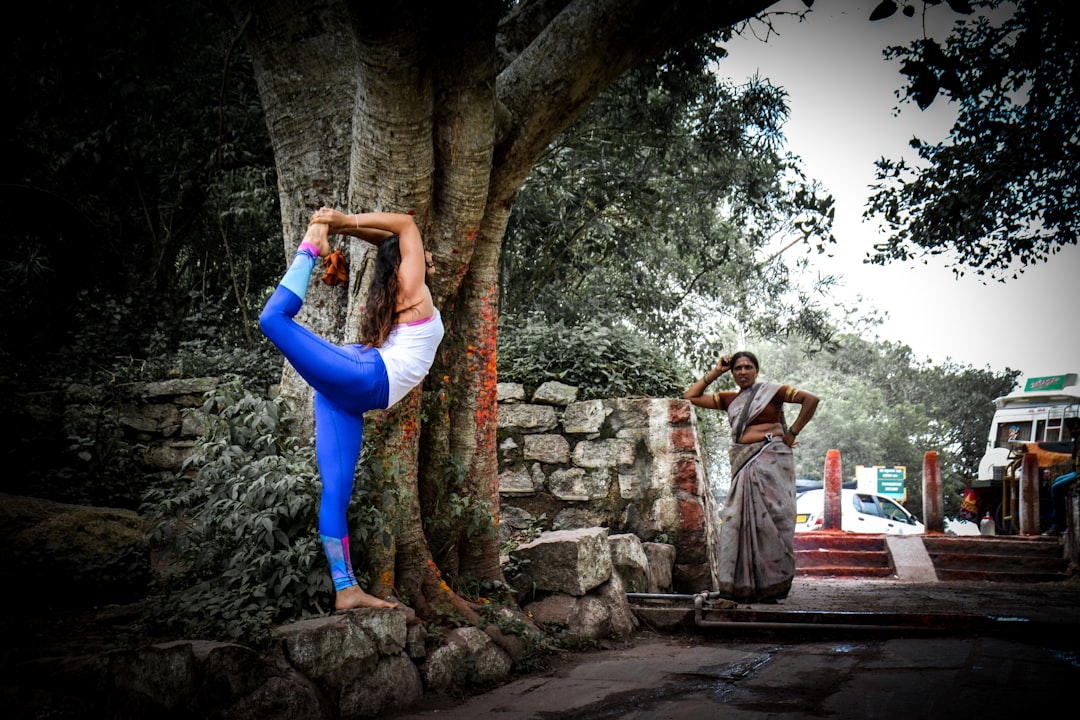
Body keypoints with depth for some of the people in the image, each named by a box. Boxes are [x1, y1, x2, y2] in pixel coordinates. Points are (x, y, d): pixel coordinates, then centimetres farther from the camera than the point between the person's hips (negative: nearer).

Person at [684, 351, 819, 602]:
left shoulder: (770, 391, 5)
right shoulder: (729, 400, 19)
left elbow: (811, 399, -3)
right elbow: (691, 396, 20)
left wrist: (792, 433, -4)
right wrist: (716, 372, 17)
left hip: (771, 459, -5)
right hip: (745, 465, 5)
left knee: (768, 519, -7)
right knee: (739, 520, -2)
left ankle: (771, 586, -4)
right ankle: (745, 585, 1)